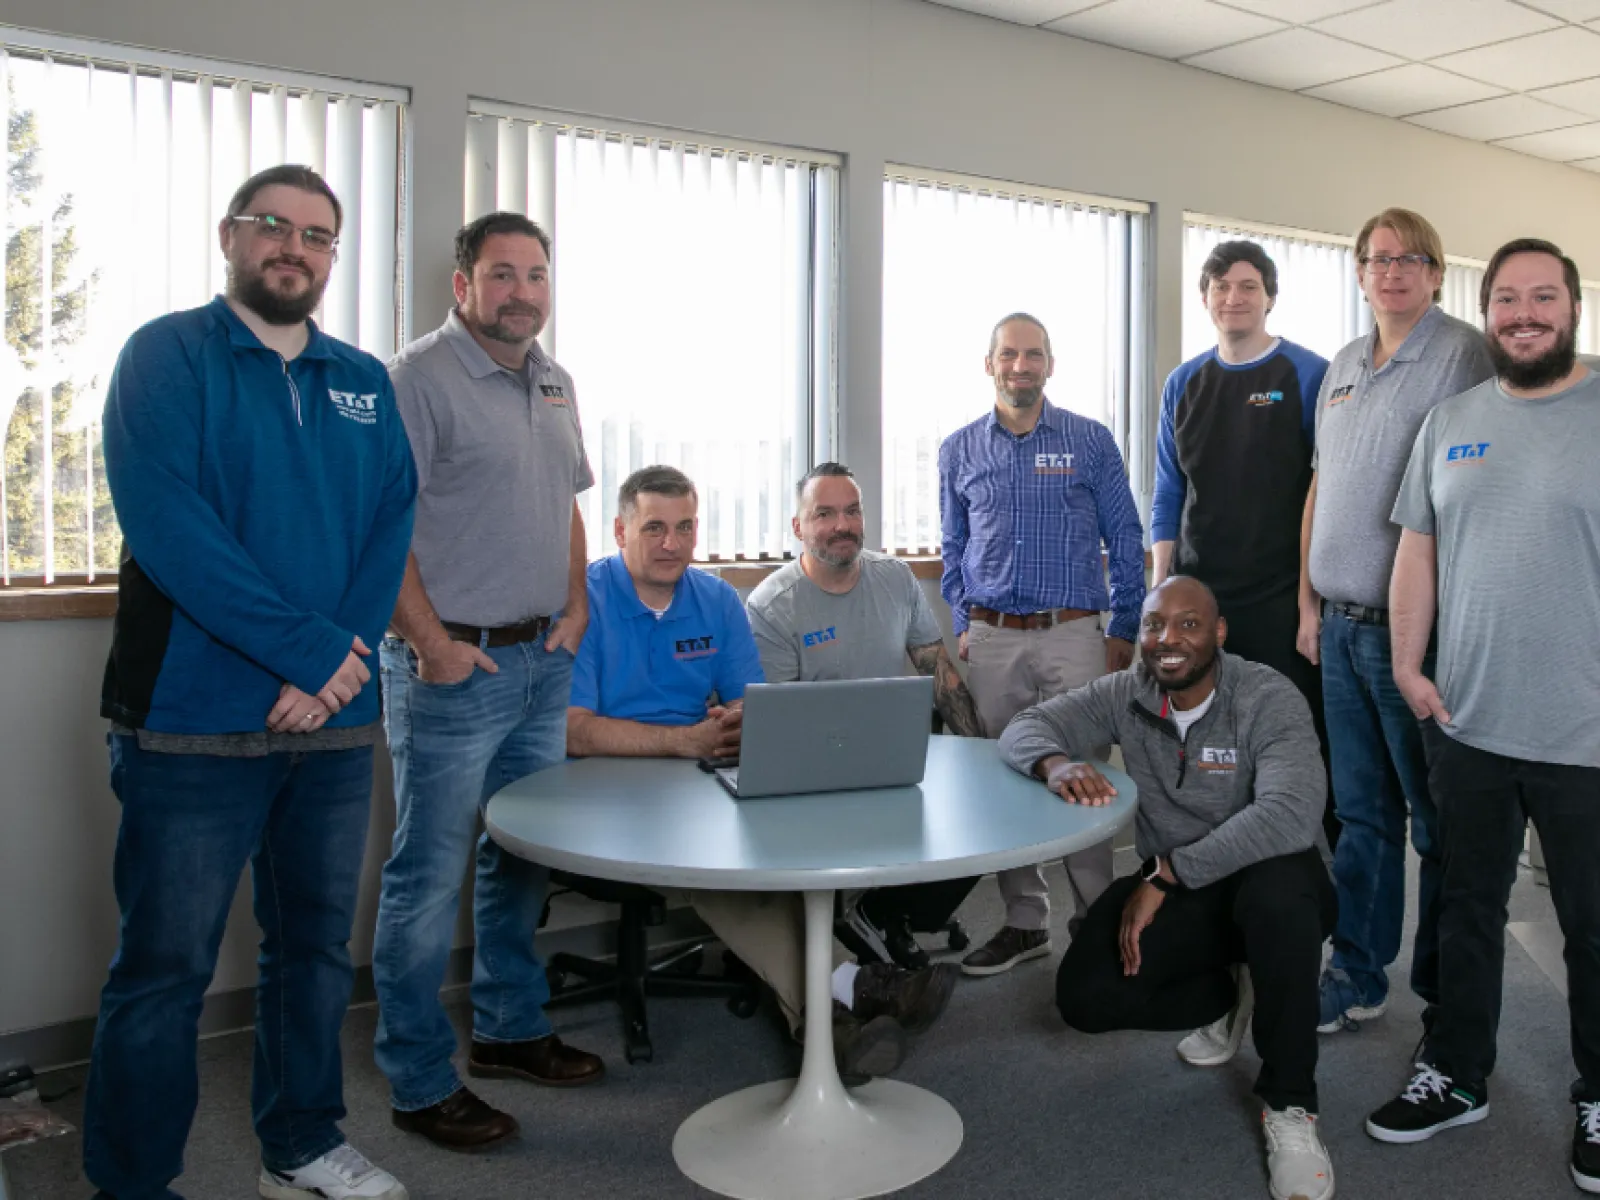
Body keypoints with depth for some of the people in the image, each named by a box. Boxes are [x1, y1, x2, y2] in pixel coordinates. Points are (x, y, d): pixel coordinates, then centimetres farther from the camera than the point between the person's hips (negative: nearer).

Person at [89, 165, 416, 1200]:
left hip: (336, 722, 5)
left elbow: (394, 525, 5)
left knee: (318, 946, 15)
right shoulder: (168, 356, -2)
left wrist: (345, 658, -10)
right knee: (167, 966, 4)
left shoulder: (365, 383, 13)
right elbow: (165, 524, -15)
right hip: (196, 721, -5)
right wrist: (309, 649, -18)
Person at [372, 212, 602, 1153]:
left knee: (522, 858, 17)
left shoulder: (555, 383, 14)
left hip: (543, 660, 8)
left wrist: (575, 606, 10)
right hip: (453, 667, -8)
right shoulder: (421, 378, -11)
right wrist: (431, 640, -18)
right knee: (429, 879, 1)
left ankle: (510, 1029, 34)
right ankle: (420, 1082, 14)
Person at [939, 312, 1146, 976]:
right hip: (991, 641, 3)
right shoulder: (959, 450, 10)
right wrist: (962, 626, 7)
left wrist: (1124, 630, 1)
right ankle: (1025, 920, 17)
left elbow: (1125, 541, 5)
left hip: (1073, 634, -2)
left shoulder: (1091, 441, 4)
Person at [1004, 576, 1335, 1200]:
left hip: (1264, 874, -4)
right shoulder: (1126, 694, -4)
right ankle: (1224, 998, 15)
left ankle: (1289, 1106, -20)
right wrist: (1056, 762, -30)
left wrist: (1165, 873, -33)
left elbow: (1291, 813, -34)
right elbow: (1023, 728, -4)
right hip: (1172, 891, 4)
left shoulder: (1268, 699, -19)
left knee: (1278, 893, -40)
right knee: (1084, 996, -17)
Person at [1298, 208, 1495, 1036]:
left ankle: (1448, 997, 19)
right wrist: (1309, 601, 13)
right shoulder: (1342, 367, 15)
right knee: (1361, 813, 14)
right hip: (1341, 626, 7)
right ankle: (1357, 979, 25)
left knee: (1440, 822, 5)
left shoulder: (1463, 356, -8)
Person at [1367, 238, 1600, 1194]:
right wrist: (1409, 664, 3)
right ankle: (1457, 1077, 33)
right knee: (1469, 908, 17)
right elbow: (1418, 551, 10)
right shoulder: (1450, 423, 9)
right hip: (1465, 722, 4)